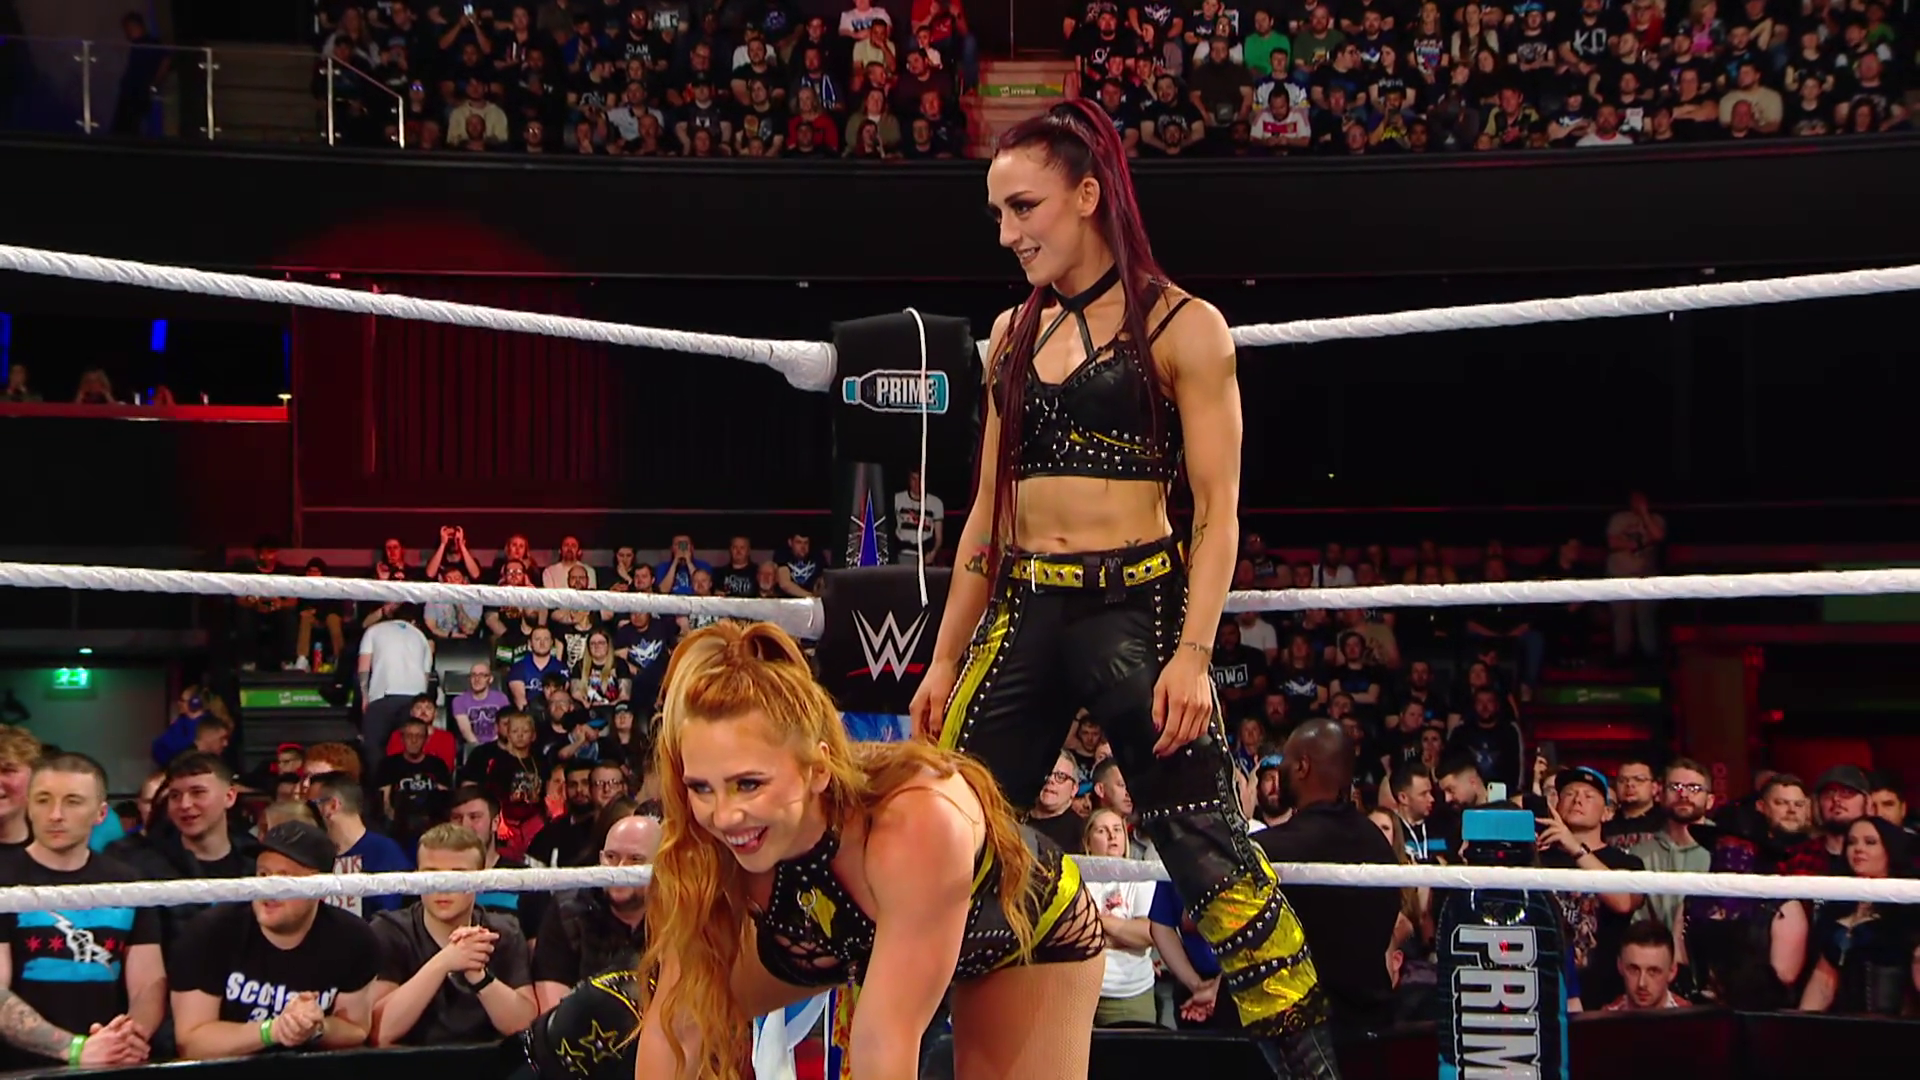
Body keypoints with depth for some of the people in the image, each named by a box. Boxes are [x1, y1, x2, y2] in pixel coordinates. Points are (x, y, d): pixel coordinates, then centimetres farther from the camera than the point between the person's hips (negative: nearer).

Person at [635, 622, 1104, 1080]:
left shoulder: (916, 827, -45)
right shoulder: (710, 842, -31)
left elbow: (885, 1042, -44)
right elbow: (679, 1019, -25)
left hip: (1037, 929, -4)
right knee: (705, 998, 0)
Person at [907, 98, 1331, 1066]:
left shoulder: (1180, 328, -3)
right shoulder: (1014, 335, 14)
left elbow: (1217, 511, -6)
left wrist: (1193, 653, -17)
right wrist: (946, 659, 15)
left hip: (1136, 607, -5)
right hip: (1022, 615, 5)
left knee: (1211, 858, -8)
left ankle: (1311, 1062, 0)